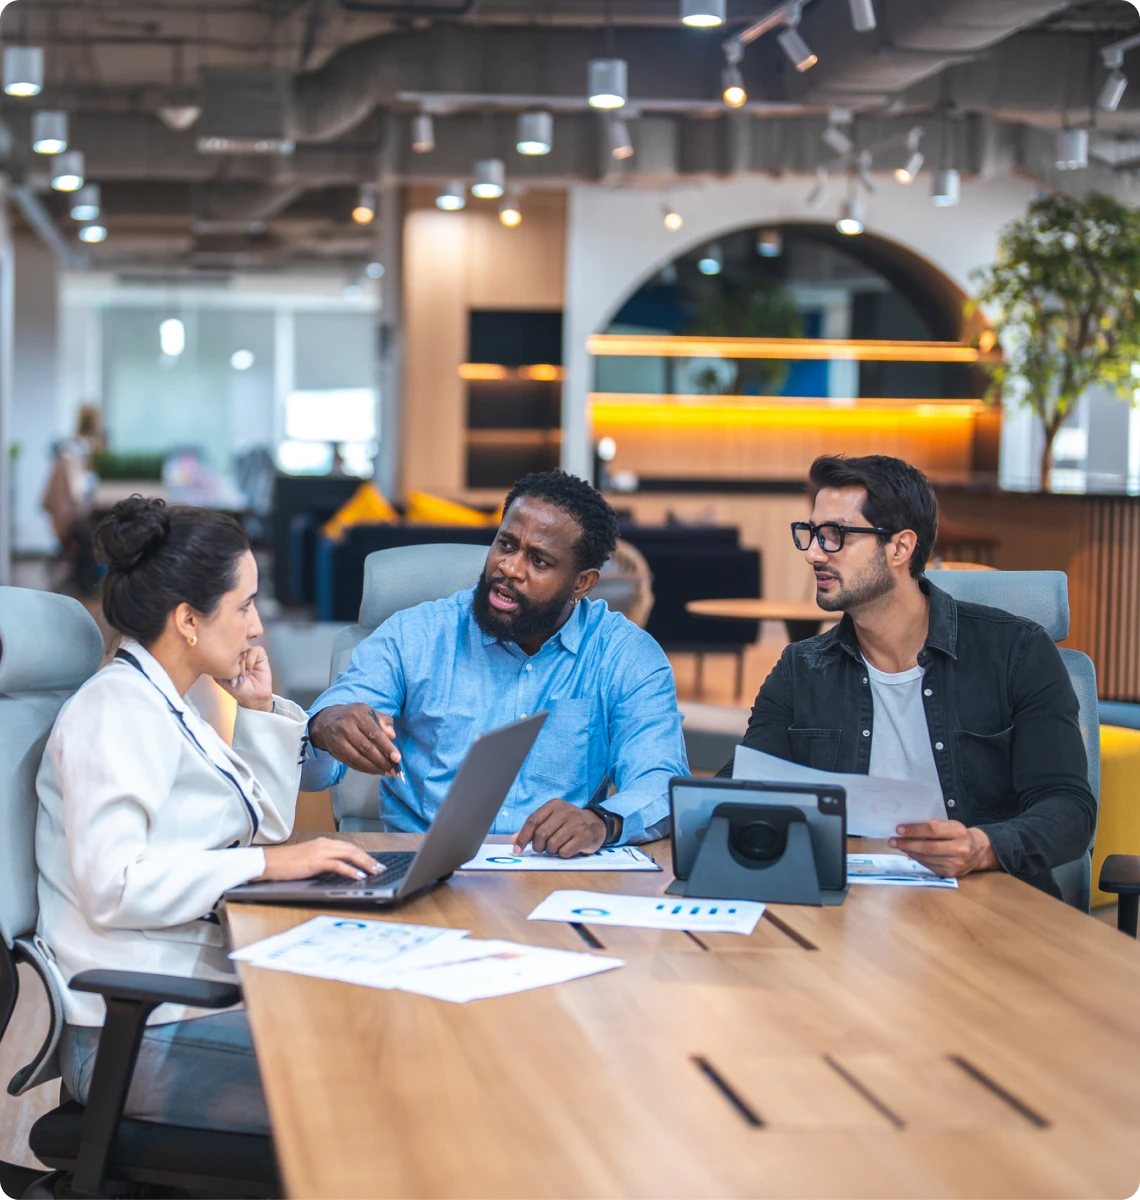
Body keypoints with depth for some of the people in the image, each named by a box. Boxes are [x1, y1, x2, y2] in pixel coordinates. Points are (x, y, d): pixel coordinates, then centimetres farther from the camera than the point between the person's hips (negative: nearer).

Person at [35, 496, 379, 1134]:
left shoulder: (163, 706, 17)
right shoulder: (116, 710, -14)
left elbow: (267, 830, 23)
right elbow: (112, 884, -25)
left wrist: (262, 710, 12)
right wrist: (266, 864, -25)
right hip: (140, 1035, -10)